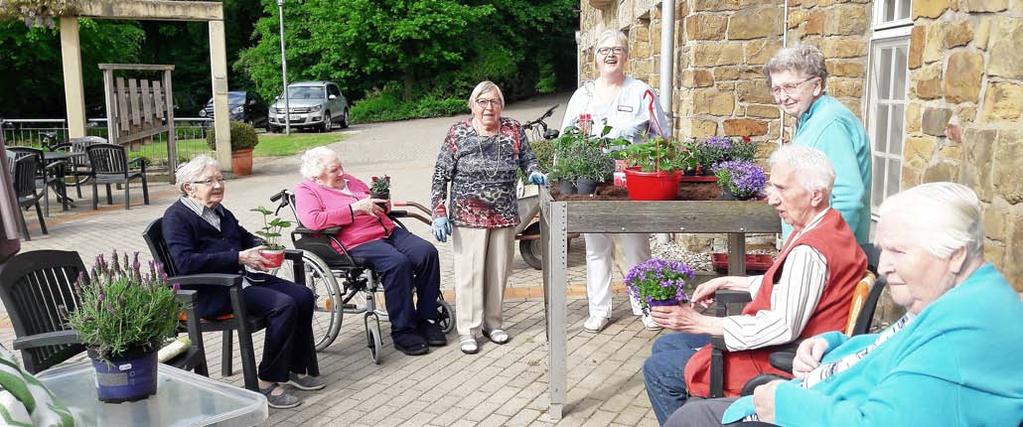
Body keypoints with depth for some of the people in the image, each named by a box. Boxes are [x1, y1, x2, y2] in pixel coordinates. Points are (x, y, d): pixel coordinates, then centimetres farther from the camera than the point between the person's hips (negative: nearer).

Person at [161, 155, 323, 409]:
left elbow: (245, 237, 31)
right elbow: (185, 263, -21)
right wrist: (238, 258, -23)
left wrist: (263, 249, 6)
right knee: (283, 305, -26)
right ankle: (267, 383, -14)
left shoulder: (220, 212, 18)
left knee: (303, 296, -7)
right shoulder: (176, 217, -7)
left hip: (238, 278, 9)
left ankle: (297, 369, 5)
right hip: (210, 292, -9)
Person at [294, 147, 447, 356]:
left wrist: (382, 204, 9)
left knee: (427, 252, -17)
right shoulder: (306, 190, 5)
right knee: (397, 262, -33)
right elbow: (312, 220, -16)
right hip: (357, 243, -7)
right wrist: (355, 208, -14)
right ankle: (402, 331, -21)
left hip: (389, 231, 7)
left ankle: (426, 318, -7)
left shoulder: (350, 180, 25)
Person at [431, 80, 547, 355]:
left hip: (505, 216, 3)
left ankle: (493, 323, 27)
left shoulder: (514, 130, 3)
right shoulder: (457, 134, -4)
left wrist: (534, 173, -12)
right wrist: (439, 214, -8)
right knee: (469, 272, 0)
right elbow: (440, 177, -3)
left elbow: (528, 159, 11)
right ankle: (467, 331, 11)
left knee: (498, 271, 11)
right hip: (468, 217, -3)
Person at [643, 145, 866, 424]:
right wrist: (727, 283, 14)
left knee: (657, 369, -7)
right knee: (665, 346, 16)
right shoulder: (826, 225, 5)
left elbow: (784, 327, -32)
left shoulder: (809, 251, -28)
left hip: (778, 364, -11)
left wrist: (700, 323, -27)